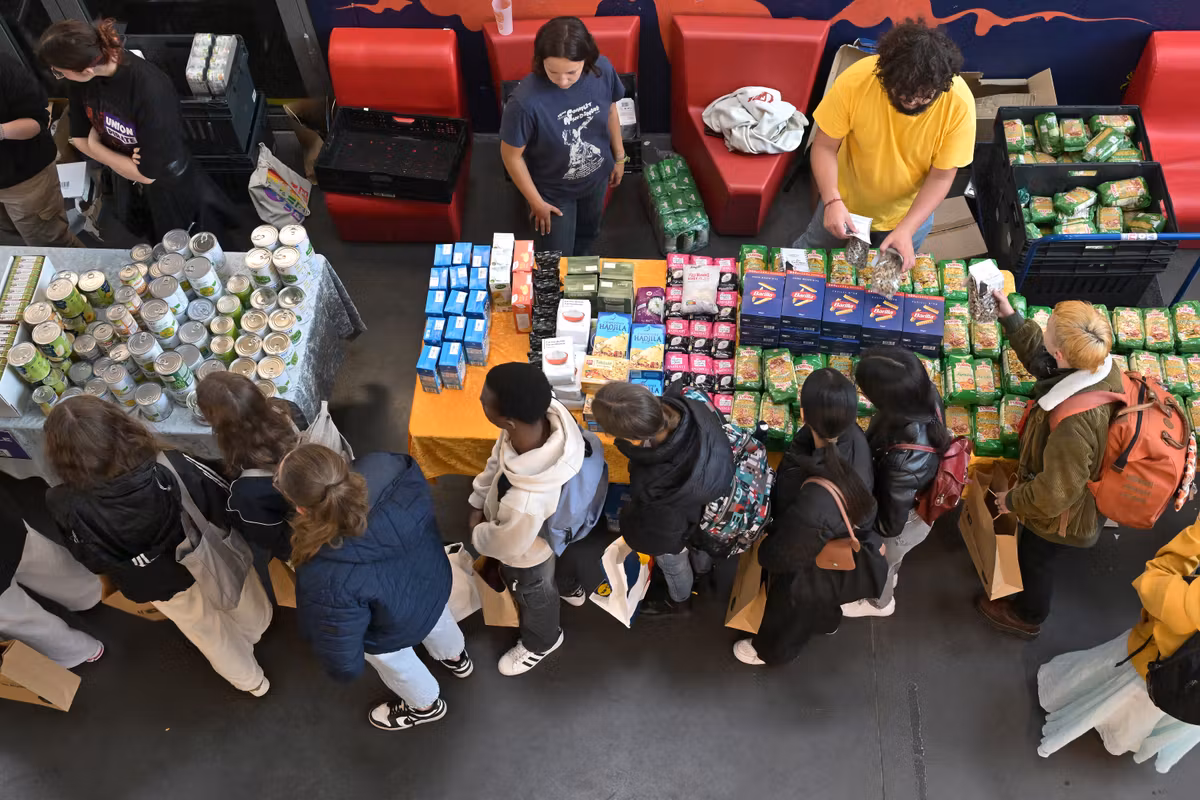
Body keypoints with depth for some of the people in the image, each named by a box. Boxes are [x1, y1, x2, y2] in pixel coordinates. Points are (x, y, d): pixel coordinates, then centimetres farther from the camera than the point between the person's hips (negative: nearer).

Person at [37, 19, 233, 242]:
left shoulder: (151, 92, -41)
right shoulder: (82, 79, -20)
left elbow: (148, 173, -31)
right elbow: (80, 138, -6)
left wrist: (95, 146, -17)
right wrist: (119, 161, -24)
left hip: (170, 188, -5)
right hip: (123, 183, 6)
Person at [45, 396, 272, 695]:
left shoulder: (69, 507, -34)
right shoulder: (172, 469, -38)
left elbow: (93, 561, -13)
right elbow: (226, 505, -20)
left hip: (159, 586, 1)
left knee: (209, 632, 31)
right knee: (248, 609, 35)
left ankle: (250, 680, 57)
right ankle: (256, 629, 68)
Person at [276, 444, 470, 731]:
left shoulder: (330, 579, -47)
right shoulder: (392, 469, -37)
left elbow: (342, 658, -28)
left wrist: (343, 669, -4)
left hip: (394, 629, -4)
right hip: (434, 579, 4)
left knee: (397, 666, 33)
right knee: (439, 620, 40)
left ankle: (426, 706, 66)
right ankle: (456, 657, 73)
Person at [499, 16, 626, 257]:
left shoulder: (602, 70, -24)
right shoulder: (526, 101, -39)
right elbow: (511, 155, -23)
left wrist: (619, 156, 9)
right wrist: (536, 201, -13)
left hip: (596, 177, 4)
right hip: (553, 191, -4)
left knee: (587, 235, 32)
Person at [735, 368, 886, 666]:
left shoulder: (816, 500, -49)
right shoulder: (852, 436, -31)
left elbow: (782, 554, -28)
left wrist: (760, 549, -8)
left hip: (808, 568, -5)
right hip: (841, 543, 5)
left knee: (790, 609, 30)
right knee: (820, 597, 40)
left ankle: (772, 650, 62)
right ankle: (826, 621, 73)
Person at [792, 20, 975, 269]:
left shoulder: (959, 103, -30)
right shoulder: (856, 80, -32)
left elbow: (941, 176, -22)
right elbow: (824, 147, -22)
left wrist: (906, 229, -34)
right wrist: (832, 200, -37)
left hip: (909, 211, 0)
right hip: (847, 201, 0)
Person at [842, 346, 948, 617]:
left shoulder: (905, 461, -48)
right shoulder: (927, 396, -30)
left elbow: (890, 522, -29)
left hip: (902, 523, -5)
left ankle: (879, 602, 62)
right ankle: (889, 574, 71)